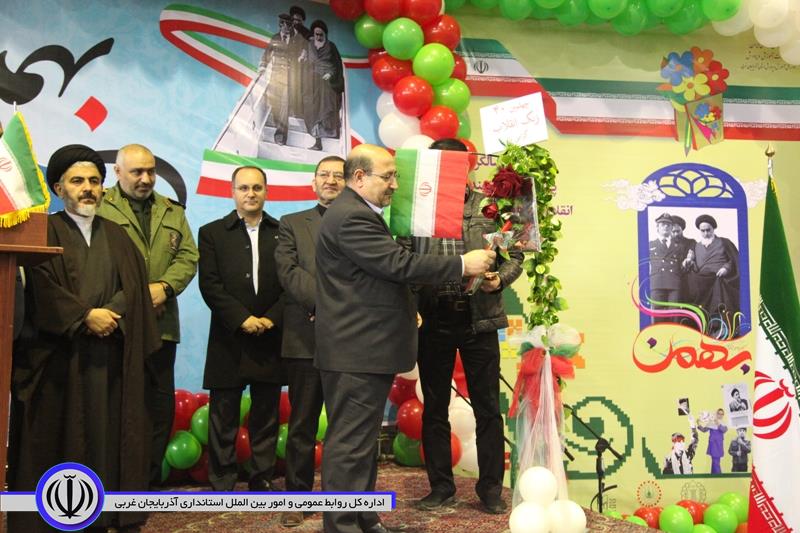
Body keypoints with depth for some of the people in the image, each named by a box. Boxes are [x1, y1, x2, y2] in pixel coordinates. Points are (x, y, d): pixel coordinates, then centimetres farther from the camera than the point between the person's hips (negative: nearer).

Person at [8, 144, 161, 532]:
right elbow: (42, 288, -9)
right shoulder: (45, 233, 4)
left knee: (105, 434, 3)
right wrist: (85, 316, -16)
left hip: (109, 354, 3)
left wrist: (110, 315, -12)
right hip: (57, 353, -3)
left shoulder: (117, 236, 16)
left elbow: (132, 286, 6)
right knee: (55, 438, 0)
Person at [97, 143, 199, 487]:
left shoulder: (173, 212, 17)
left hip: (161, 323, 5)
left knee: (160, 404, 9)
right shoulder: (101, 208, 0)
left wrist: (165, 286, -9)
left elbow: (188, 257, 8)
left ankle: (151, 478, 20)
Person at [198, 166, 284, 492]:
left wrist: (271, 318, -10)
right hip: (229, 339, -1)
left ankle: (263, 479, 20)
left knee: (267, 414, 9)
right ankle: (221, 485, 13)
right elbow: (210, 285, -4)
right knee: (223, 415, 3)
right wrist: (242, 319, -13)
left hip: (271, 339, 1)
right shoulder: (212, 233, 5)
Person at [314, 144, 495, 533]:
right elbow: (399, 264, -22)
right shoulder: (351, 217, -17)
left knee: (362, 439, 16)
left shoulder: (358, 214, 17)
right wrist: (463, 265, -17)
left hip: (364, 350, 11)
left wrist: (406, 307, 14)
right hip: (357, 351, -11)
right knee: (351, 443, -5)